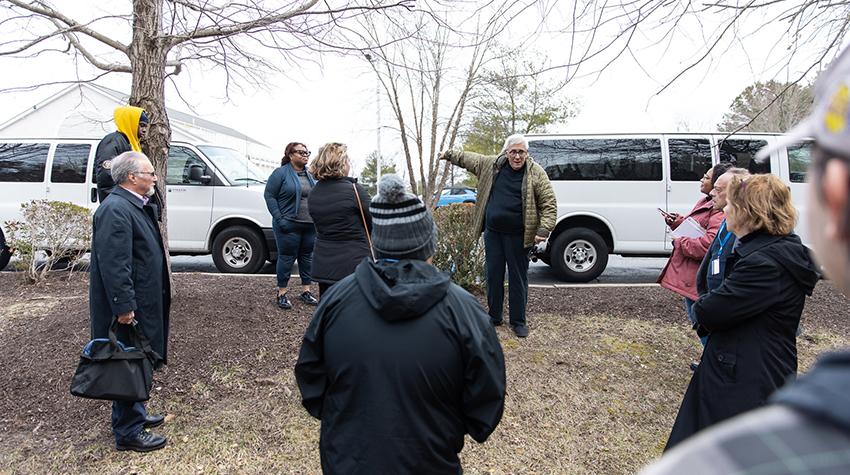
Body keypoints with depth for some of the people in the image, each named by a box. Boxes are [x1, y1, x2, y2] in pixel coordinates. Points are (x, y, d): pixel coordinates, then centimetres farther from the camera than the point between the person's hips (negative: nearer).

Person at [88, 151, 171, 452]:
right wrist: (124, 307, -25)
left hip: (142, 303, 10)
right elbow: (113, 264, -26)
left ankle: (135, 414, 37)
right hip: (130, 307, -10)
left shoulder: (137, 205, 11)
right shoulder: (115, 209, -21)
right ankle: (128, 432, 15)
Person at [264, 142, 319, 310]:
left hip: (310, 225, 6)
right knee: (287, 257, 1)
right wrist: (279, 219, -15)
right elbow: (269, 195, -8)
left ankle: (306, 291, 23)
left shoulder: (310, 175, 12)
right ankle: (282, 293, 13)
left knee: (307, 257, 11)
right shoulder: (281, 173, -6)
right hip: (289, 225, -6)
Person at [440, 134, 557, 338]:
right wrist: (449, 155, 27)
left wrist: (544, 229, -18)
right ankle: (494, 317, 26)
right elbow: (468, 158, 22)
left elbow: (549, 204, -9)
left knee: (518, 277, 5)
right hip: (492, 232, 4)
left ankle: (518, 321, 19)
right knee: (493, 275, 11)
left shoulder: (536, 173, -8)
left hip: (517, 235, -4)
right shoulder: (491, 164, 4)